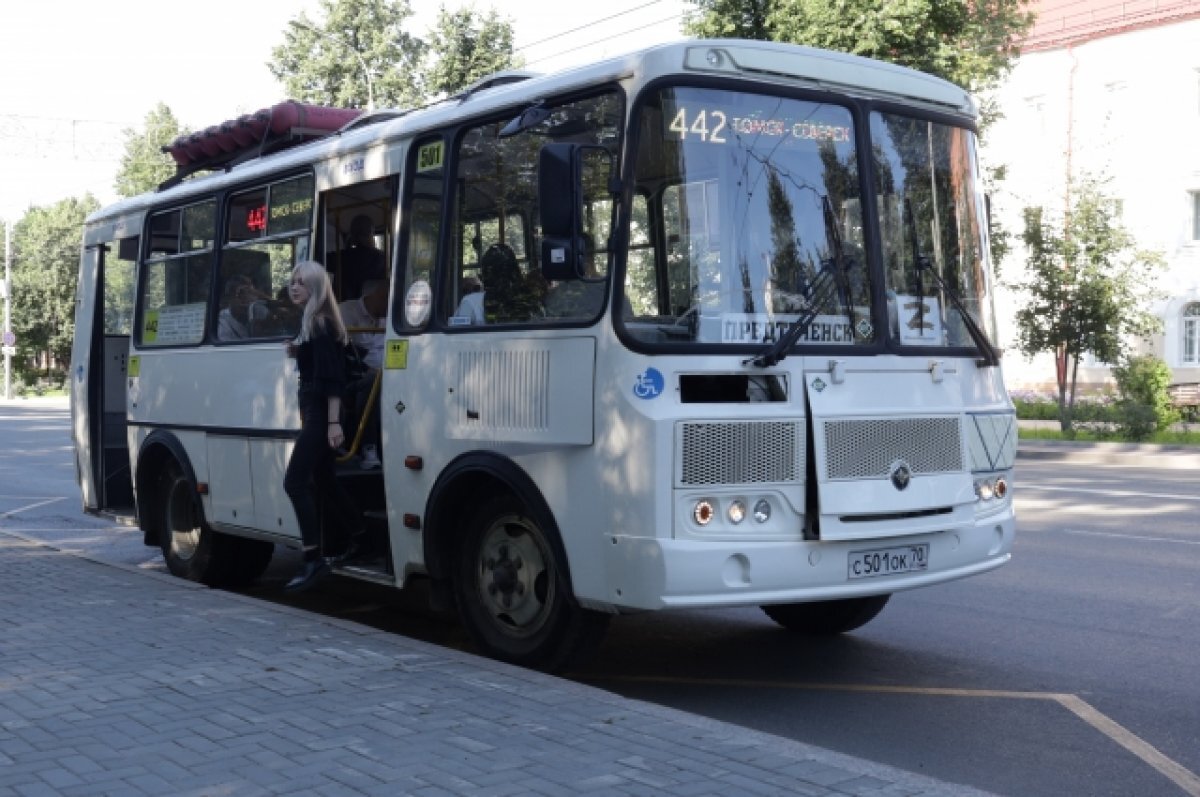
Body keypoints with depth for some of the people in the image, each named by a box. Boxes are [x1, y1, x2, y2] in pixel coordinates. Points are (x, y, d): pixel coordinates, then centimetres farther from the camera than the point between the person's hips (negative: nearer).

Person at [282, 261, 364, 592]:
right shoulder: (311, 322, 16)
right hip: (314, 412, 10)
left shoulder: (321, 323, -14)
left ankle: (313, 560, -15)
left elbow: (333, 375, -21)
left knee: (295, 482, -14)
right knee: (323, 479, 18)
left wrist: (333, 421, -26)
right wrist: (297, 353, 6)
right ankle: (361, 535, 32)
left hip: (321, 413, -10)